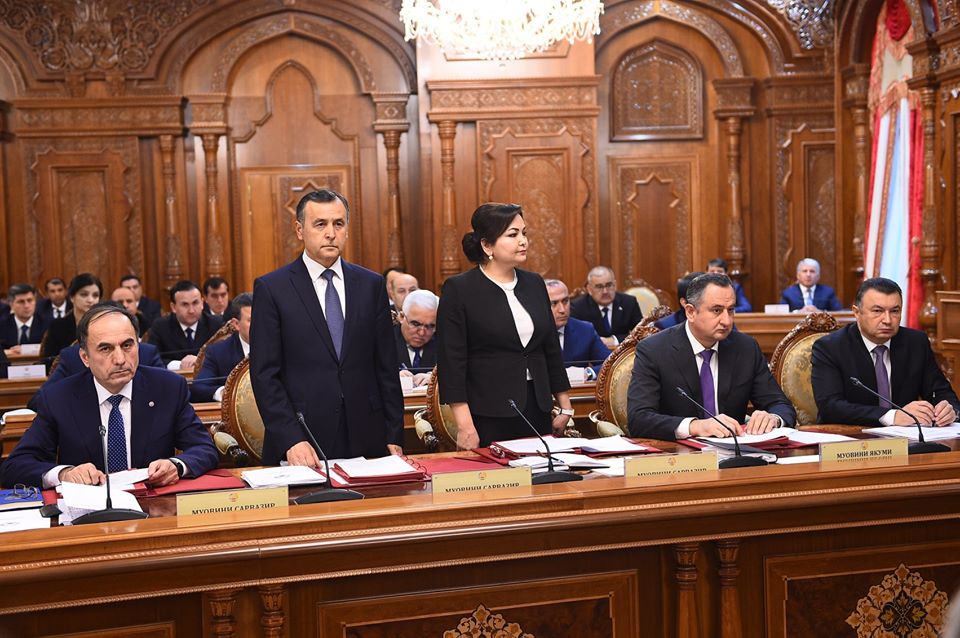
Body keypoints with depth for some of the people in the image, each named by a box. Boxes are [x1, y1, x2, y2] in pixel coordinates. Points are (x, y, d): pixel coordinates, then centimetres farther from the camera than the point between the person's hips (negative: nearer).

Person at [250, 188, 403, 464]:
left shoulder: (371, 285, 8)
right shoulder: (271, 288, -1)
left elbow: (386, 367, 9)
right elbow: (264, 374, -5)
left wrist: (394, 437, 3)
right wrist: (291, 440, -14)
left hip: (366, 441, 3)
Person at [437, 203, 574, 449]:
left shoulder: (534, 284, 10)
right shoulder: (458, 290, -6)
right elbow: (451, 362, -9)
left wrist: (565, 408, 14)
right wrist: (464, 426, -15)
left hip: (538, 413, 5)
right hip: (488, 419, -5)